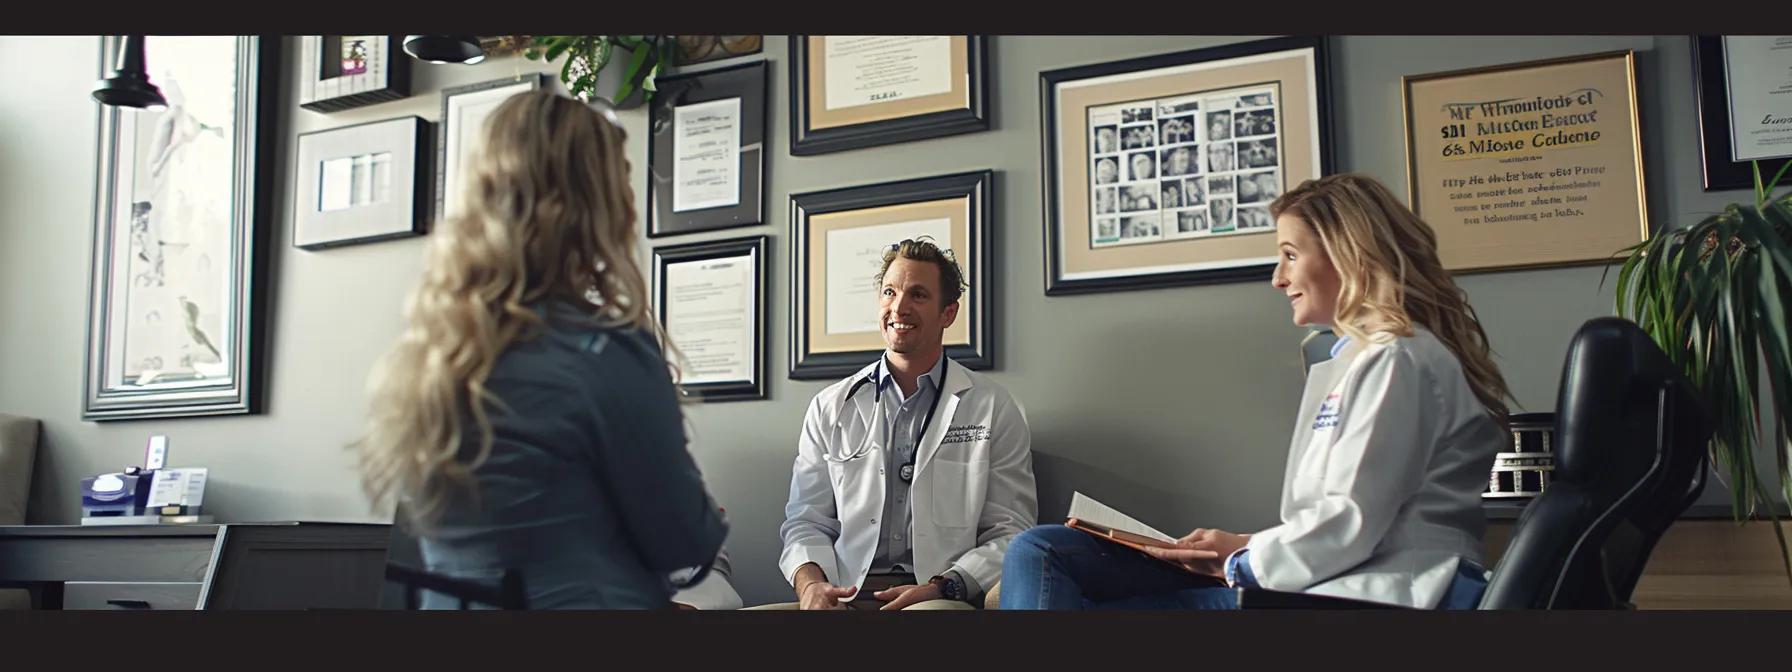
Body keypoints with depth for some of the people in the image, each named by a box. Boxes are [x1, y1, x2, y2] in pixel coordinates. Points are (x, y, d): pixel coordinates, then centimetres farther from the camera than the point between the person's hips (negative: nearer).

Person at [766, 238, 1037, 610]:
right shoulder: (830, 408, 16)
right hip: (847, 595, 3)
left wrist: (942, 587, -14)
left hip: (944, 598, -3)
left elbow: (1009, 533, 4)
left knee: (935, 609, -40)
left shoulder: (995, 409, 9)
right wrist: (810, 582, -8)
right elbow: (807, 521, 14)